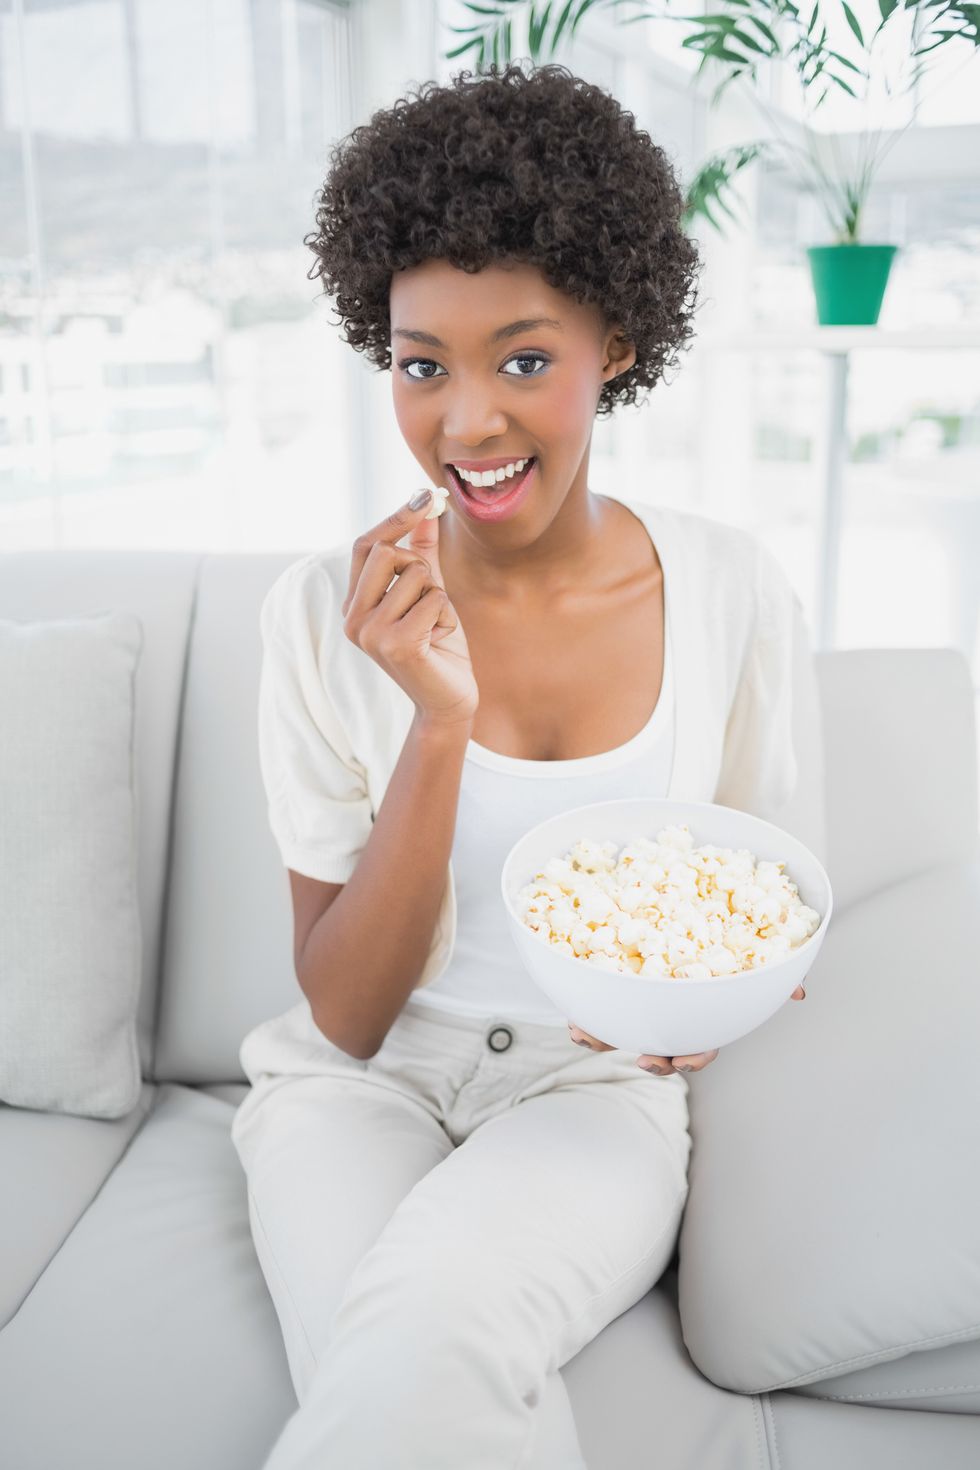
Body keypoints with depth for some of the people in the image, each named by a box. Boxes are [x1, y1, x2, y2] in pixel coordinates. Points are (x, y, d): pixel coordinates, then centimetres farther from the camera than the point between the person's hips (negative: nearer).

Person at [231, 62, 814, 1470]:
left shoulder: (735, 594, -8)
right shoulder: (325, 611, -11)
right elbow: (347, 1017, -11)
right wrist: (438, 721, -25)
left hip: (596, 1089, 1)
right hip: (363, 1086, 0)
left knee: (428, 1328, -30)